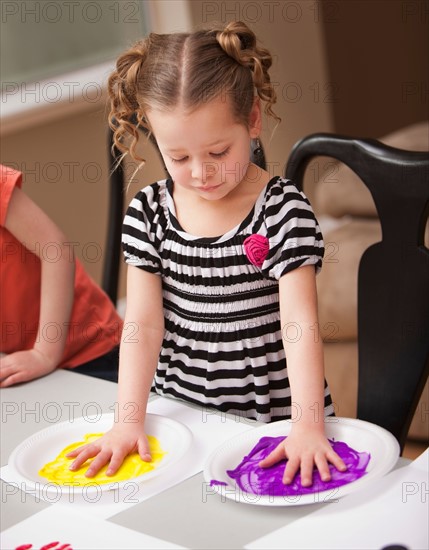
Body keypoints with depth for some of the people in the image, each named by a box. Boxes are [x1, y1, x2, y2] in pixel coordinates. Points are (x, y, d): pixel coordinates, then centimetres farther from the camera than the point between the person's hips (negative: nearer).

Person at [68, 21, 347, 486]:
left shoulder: (283, 211, -10)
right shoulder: (149, 214, -1)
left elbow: (300, 323, -17)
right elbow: (143, 323, -3)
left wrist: (307, 427, -27)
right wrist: (128, 421, -13)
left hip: (274, 418, -2)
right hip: (180, 412, 3)